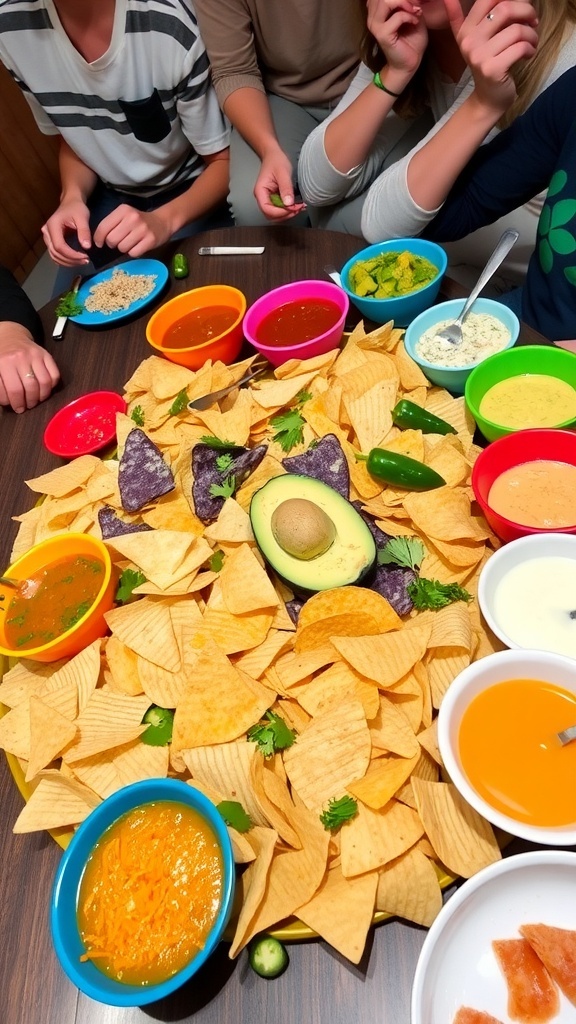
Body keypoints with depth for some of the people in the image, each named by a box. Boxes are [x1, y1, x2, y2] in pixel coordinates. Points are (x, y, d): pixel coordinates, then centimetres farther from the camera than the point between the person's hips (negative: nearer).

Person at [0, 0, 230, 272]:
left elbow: (222, 160, -18)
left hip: (191, 190, -2)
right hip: (111, 195, 3)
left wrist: (165, 218, -36)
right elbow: (73, 141, 2)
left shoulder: (172, 27, -27)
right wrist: (73, 196, -21)